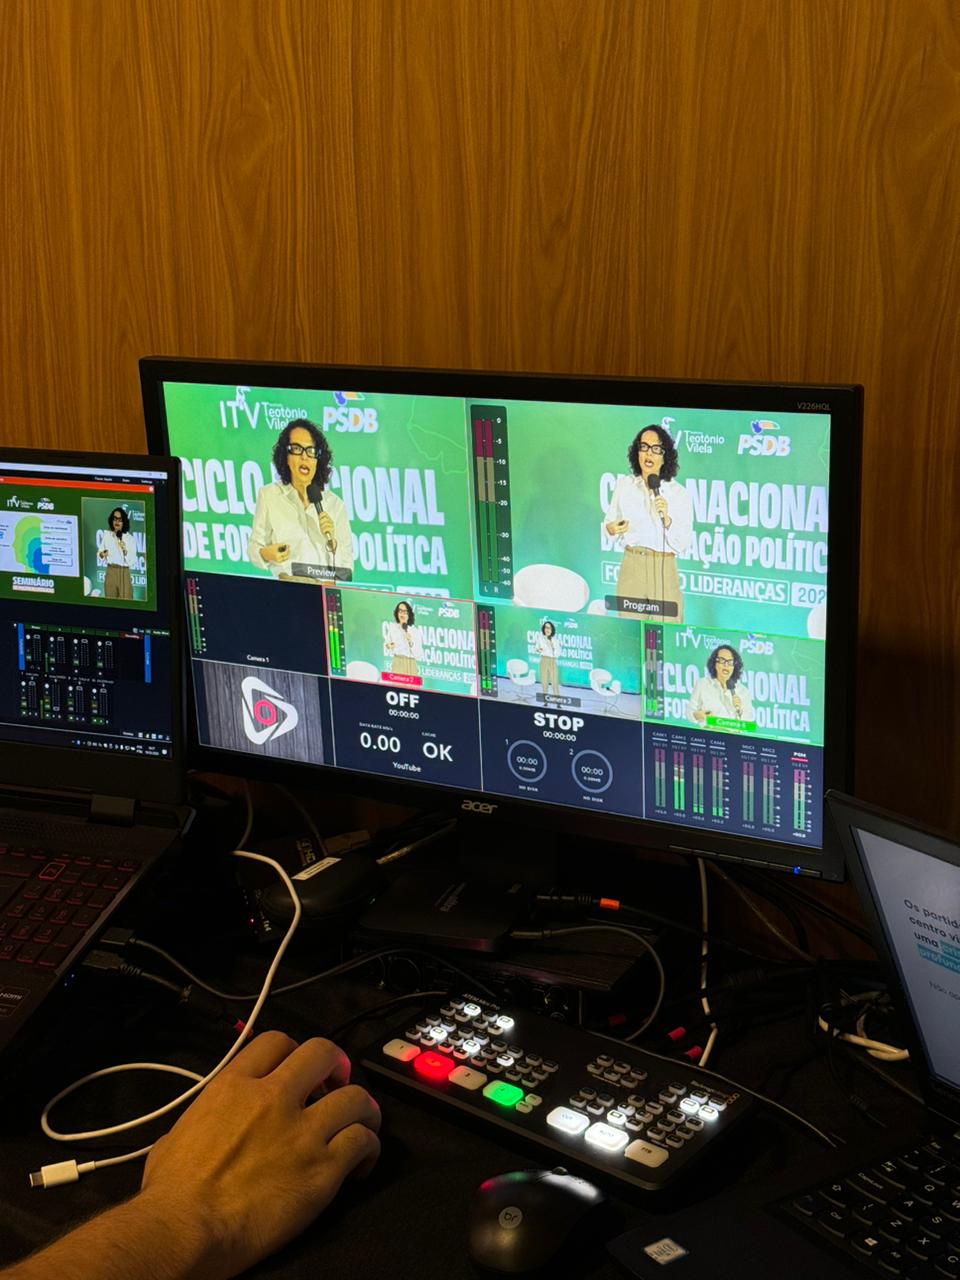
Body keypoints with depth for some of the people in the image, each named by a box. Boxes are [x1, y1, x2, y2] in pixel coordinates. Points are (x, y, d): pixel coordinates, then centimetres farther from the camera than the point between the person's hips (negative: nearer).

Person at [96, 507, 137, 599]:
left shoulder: (130, 538, 1)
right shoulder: (106, 535, 4)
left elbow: (132, 562, -3)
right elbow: (99, 554, 5)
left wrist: (125, 550, -17)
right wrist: (102, 554, -16)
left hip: (124, 573, 0)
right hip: (111, 572, 0)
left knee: (125, 601, -6)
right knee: (110, 600, -3)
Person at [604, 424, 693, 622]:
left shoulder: (679, 494, -2)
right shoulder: (624, 485, 4)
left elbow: (682, 546, -4)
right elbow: (609, 522, 13)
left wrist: (667, 520, -18)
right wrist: (611, 529, -9)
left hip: (664, 570, -1)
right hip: (631, 568, 2)